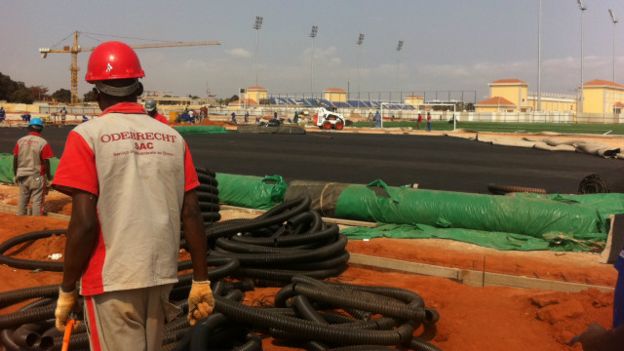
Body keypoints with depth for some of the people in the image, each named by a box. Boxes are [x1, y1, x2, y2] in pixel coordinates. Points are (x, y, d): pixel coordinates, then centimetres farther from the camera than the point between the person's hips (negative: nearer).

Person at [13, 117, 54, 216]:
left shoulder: (20, 141, 0)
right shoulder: (43, 143, -12)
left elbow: (15, 159, 3)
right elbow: (46, 162, -12)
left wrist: (15, 174, 14)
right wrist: (48, 176, 1)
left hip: (22, 176, 4)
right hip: (37, 177, -4)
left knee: (22, 201, 15)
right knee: (37, 202, 1)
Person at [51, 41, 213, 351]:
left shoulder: (87, 136, -7)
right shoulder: (172, 137, 5)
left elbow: (84, 222, -13)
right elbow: (191, 214, 2)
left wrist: (66, 290, -3)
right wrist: (201, 281, 8)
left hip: (111, 279, -5)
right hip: (162, 277, 5)